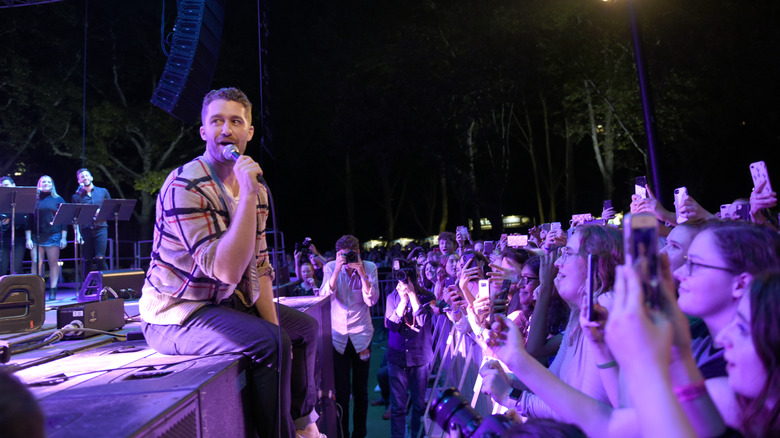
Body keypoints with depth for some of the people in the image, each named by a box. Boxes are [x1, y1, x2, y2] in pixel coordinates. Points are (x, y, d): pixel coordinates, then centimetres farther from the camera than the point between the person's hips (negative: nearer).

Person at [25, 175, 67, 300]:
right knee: (36, 263, -3)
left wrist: (64, 238, -2)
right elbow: (29, 220, 7)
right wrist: (28, 238, -1)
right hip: (36, 236, 1)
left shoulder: (58, 200, 9)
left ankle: (53, 291, 4)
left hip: (53, 235, -1)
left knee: (53, 262, 0)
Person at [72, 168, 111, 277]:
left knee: (100, 258, -10)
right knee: (87, 261, 3)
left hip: (100, 228, -1)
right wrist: (77, 233, -4)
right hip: (85, 230, 1)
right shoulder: (77, 196, 9)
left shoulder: (103, 192, 12)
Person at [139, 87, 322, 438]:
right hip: (176, 314, -8)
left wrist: (272, 321, -3)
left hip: (226, 304, 9)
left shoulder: (254, 187, 4)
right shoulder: (185, 186, -21)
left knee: (305, 327, 12)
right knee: (272, 342, -28)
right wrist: (248, 196, -34)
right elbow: (226, 270, -30)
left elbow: (259, 267, 6)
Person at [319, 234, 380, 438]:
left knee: (361, 391, 11)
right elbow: (325, 296, -17)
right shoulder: (330, 267, -5)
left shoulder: (369, 267, -6)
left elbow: (371, 300, -14)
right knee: (342, 392, 4)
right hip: (337, 335, 0)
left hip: (361, 335, 0)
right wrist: (337, 271, -26)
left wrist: (362, 274, -24)